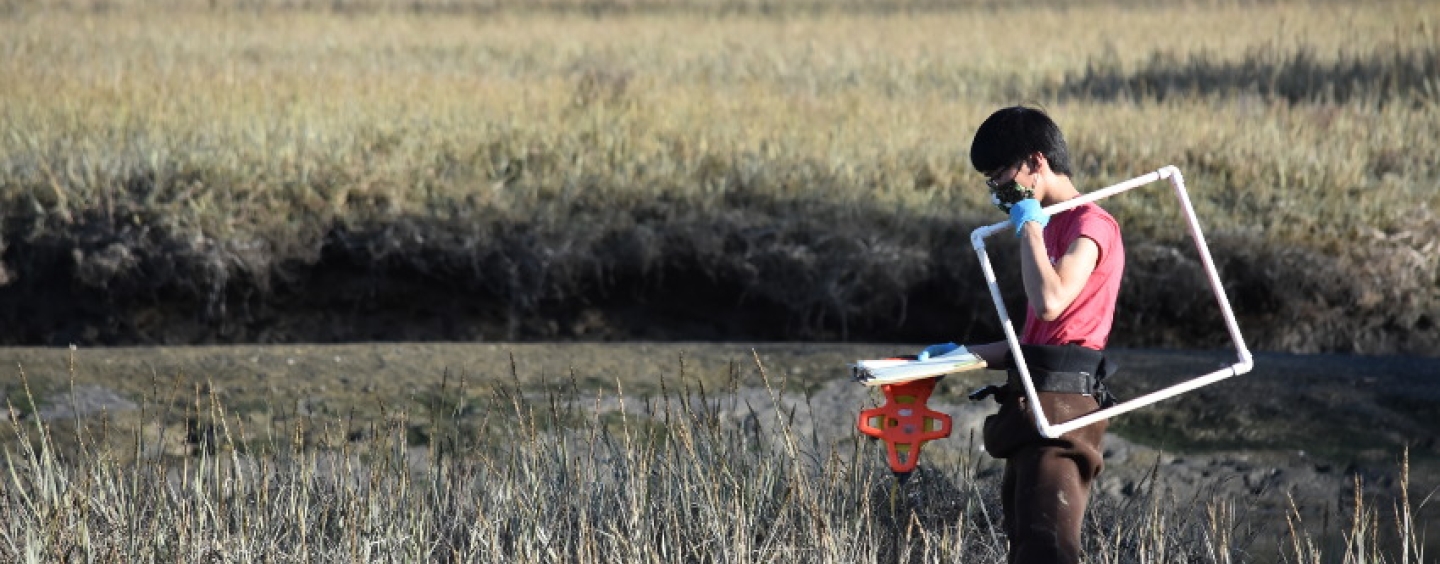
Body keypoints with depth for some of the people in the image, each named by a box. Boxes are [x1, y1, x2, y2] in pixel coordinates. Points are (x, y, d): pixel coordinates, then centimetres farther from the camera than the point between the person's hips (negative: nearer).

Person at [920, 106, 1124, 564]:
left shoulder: (1089, 225, -7)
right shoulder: (1052, 228, 23)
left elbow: (1050, 302, -25)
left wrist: (1030, 228, -12)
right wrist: (962, 354, 18)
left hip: (1060, 413, -10)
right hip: (1031, 415, 10)